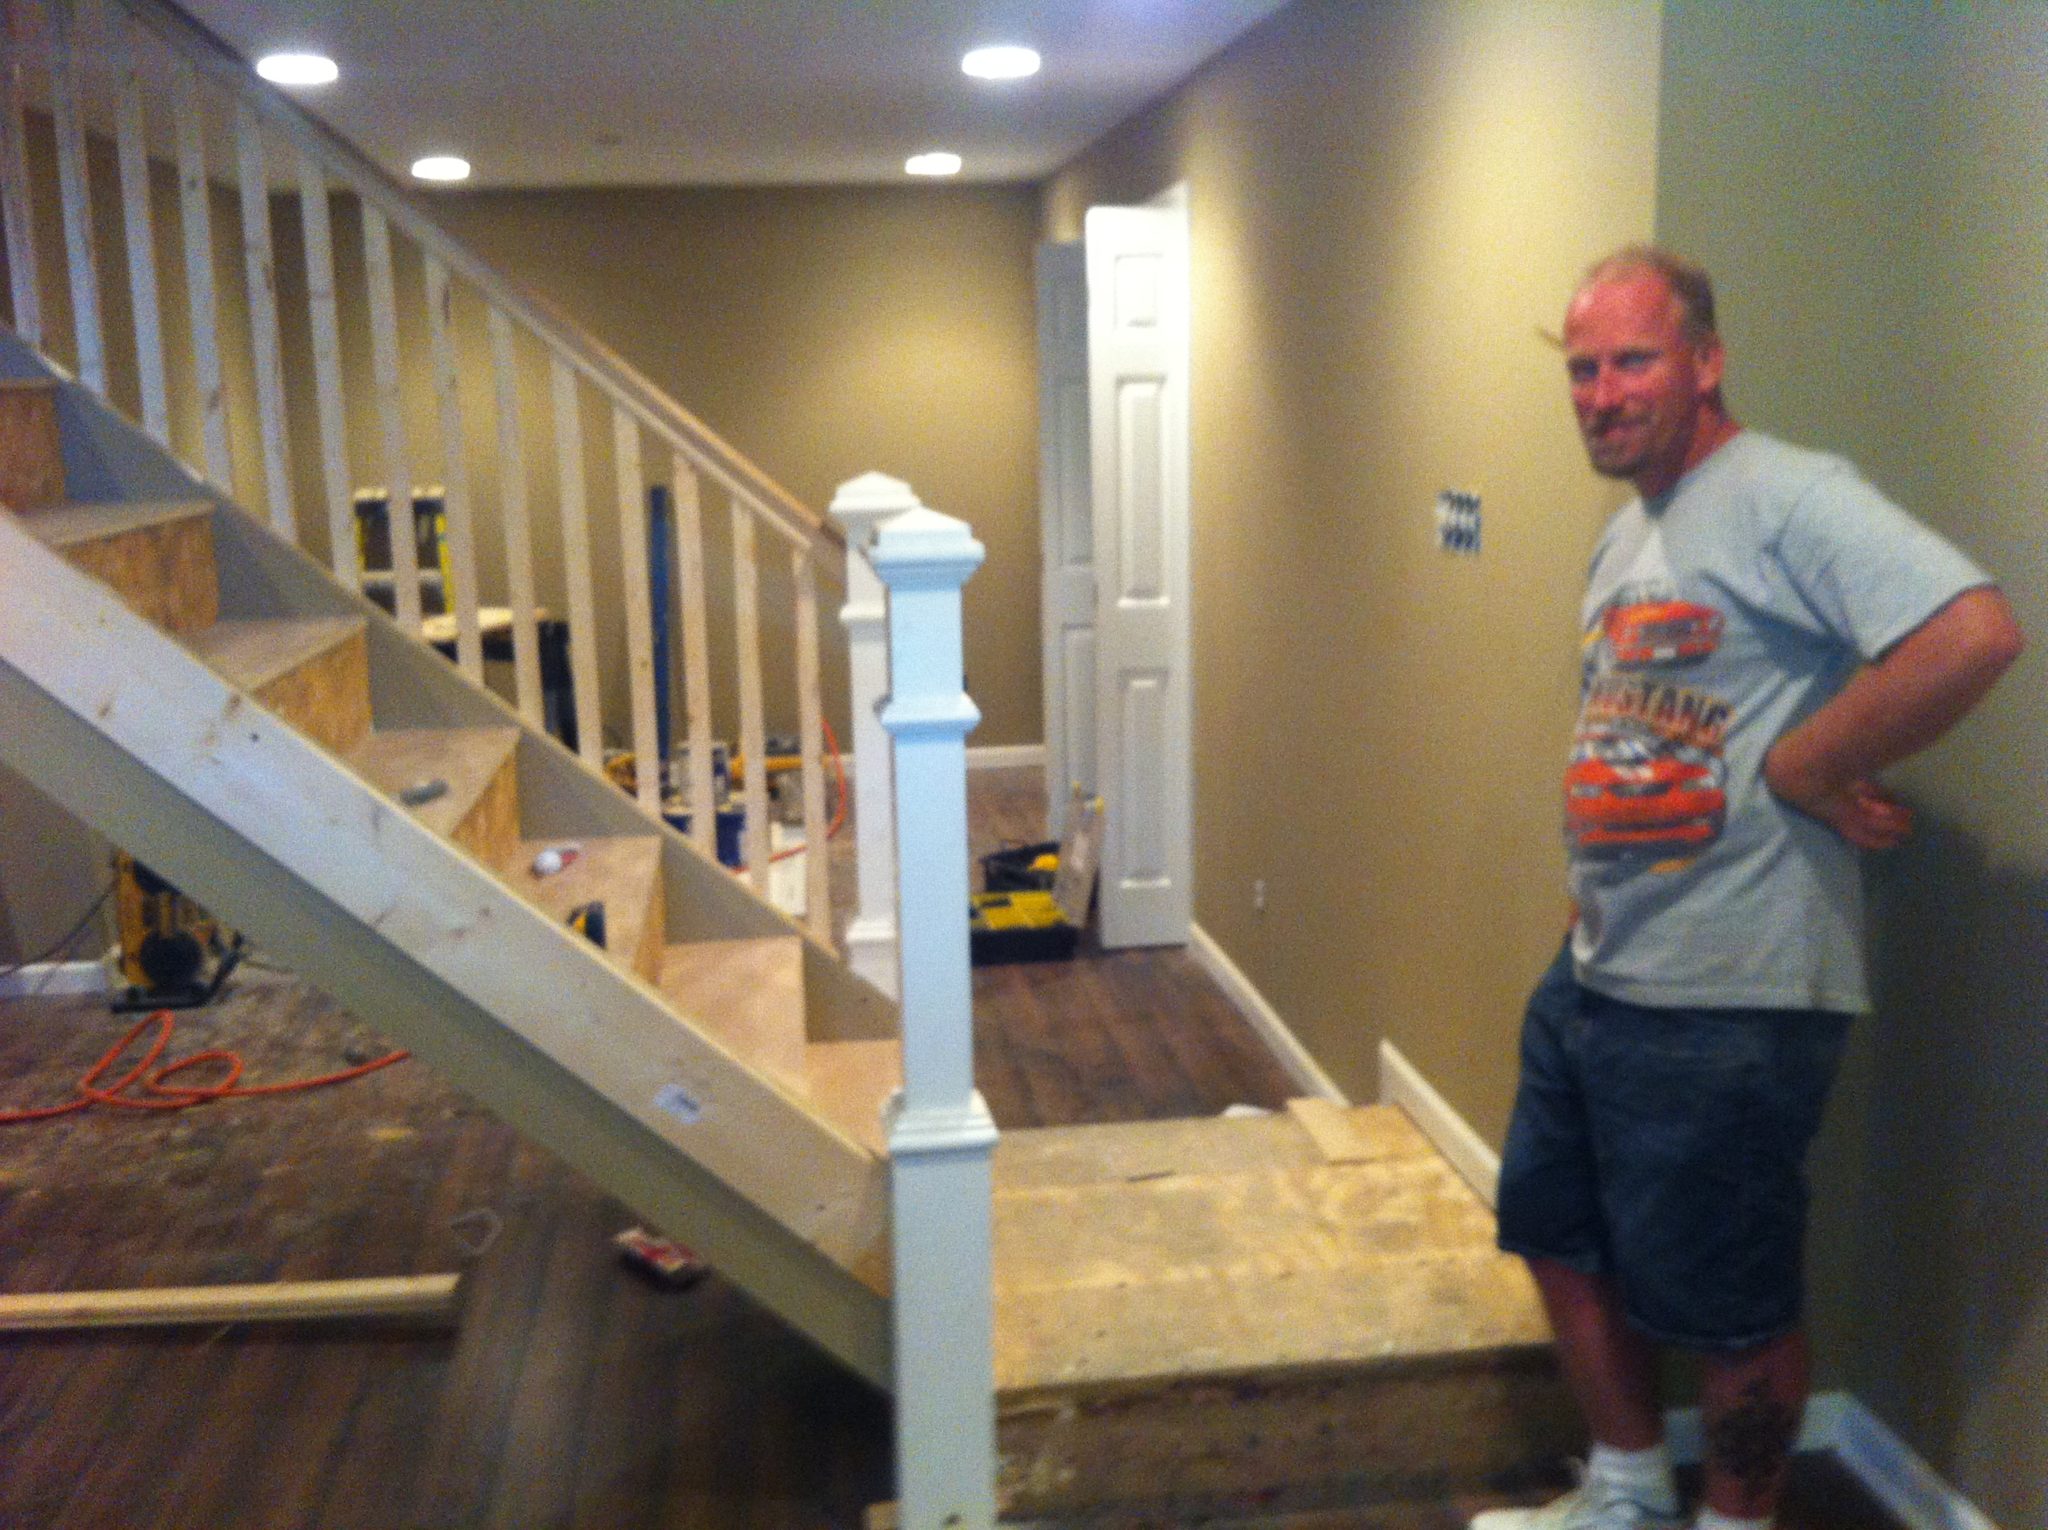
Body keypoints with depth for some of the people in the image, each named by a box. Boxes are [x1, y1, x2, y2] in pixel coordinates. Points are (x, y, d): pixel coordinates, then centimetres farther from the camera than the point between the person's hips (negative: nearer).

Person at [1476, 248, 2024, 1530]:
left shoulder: (1787, 498, -16)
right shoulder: (1625, 535, 14)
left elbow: (1976, 634, -30)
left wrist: (1801, 771, -21)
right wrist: (1597, 898, 10)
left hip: (1725, 1001, -10)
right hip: (1592, 978, 10)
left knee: (1725, 1305, 6)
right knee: (1562, 1236, 21)